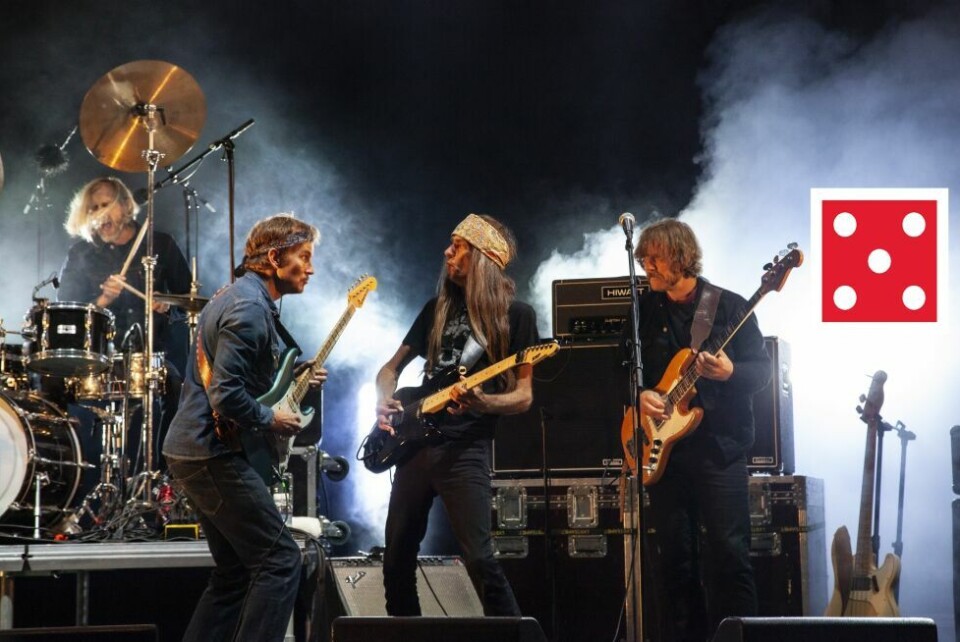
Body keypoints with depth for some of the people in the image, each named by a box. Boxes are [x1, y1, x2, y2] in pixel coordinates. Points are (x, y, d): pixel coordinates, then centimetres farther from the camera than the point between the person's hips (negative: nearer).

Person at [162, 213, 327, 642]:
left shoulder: (237, 296, 15)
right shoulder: (250, 309, -18)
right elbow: (226, 397, -25)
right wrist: (271, 420, -10)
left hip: (190, 450, 11)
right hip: (213, 454, -11)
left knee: (235, 572, 14)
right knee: (281, 561, -9)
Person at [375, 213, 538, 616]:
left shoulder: (515, 315, -1)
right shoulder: (439, 307, 15)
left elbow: (523, 396, -4)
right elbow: (392, 367, 22)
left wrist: (482, 403, -24)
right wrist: (385, 400, 0)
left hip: (466, 447, -6)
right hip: (417, 442, 6)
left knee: (480, 559, -16)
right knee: (397, 557, 7)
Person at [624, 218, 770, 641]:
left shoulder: (729, 306, -1)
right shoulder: (644, 310, 9)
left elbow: (762, 369, -1)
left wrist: (730, 373, -21)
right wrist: (639, 395, -7)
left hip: (719, 447, -4)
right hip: (664, 449, 4)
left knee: (728, 552, -8)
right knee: (674, 556, 6)